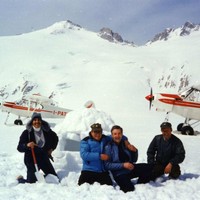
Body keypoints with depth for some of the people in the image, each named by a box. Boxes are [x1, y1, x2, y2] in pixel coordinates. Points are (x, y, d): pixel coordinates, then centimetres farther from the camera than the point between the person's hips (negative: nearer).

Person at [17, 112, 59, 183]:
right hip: (31, 159, -4)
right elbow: (19, 148, -14)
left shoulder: (46, 130, -1)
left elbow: (55, 138, 20)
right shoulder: (27, 132, -11)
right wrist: (27, 145, -33)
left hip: (44, 158, 4)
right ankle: (20, 179, 24)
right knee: (32, 181, -7)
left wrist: (51, 148, 9)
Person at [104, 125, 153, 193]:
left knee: (148, 167, -16)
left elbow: (134, 160, 12)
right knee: (129, 188, -30)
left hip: (130, 169, 6)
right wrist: (123, 165, -22)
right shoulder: (109, 147, -9)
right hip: (119, 173, -5)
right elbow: (107, 165, -16)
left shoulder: (125, 143, 7)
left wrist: (135, 151, -8)